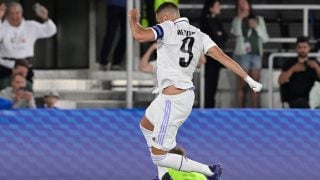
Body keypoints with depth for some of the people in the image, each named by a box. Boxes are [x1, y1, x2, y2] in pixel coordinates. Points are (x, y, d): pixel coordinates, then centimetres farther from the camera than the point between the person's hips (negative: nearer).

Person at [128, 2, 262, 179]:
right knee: (146, 125, 33)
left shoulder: (168, 28, -11)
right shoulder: (198, 34, 8)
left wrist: (133, 18, -3)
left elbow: (139, 35, -25)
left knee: (159, 156, -1)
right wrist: (248, 79, -3)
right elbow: (222, 57, -1)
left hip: (174, 100, -9)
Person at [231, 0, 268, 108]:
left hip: (256, 54, 2)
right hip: (242, 54, -2)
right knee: (241, 85, -5)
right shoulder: (237, 21, 6)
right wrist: (239, 17, -8)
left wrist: (257, 27, -6)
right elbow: (237, 33, -15)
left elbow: (265, 38, 7)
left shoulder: (259, 19, 12)